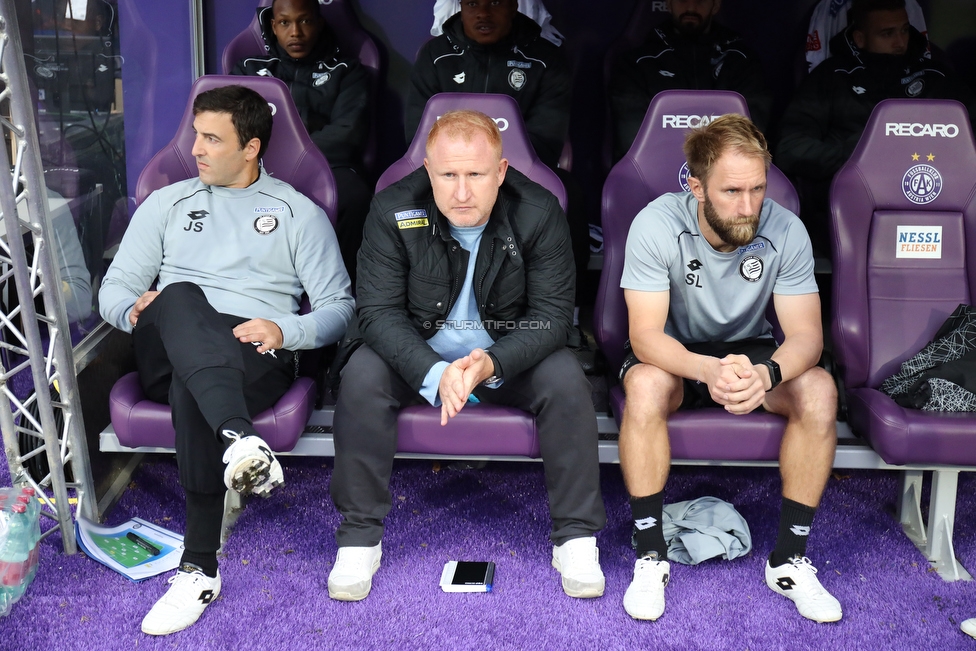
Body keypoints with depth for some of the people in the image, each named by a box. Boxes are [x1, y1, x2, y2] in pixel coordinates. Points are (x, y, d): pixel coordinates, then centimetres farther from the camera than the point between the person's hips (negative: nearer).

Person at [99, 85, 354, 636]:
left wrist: (284, 331, -11)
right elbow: (114, 289, 20)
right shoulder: (167, 204, 25)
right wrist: (134, 310, -5)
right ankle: (240, 438, -58)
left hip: (257, 357, -2)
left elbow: (339, 307, 9)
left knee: (190, 391, -38)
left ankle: (201, 568, -35)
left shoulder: (300, 214, 16)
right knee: (179, 297, -35)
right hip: (166, 356, 2)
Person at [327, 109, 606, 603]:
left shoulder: (539, 212, -16)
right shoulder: (392, 211, -16)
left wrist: (492, 362, -34)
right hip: (417, 354, 0)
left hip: (508, 353, 0)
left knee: (567, 381, -27)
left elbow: (552, 313, -16)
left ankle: (576, 537, -11)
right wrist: (434, 374, -35)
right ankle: (358, 538, -12)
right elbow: (378, 310, -18)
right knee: (360, 377, -27)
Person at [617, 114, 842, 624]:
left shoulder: (785, 232, -18)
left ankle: (789, 559, -14)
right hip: (675, 354, -2)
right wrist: (707, 370, -48)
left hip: (750, 349, 2)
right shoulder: (655, 226, -24)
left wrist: (767, 374, -44)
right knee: (644, 385, -36)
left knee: (819, 390, -27)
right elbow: (645, 335, -27)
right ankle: (650, 555, -20)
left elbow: (805, 334, -19)